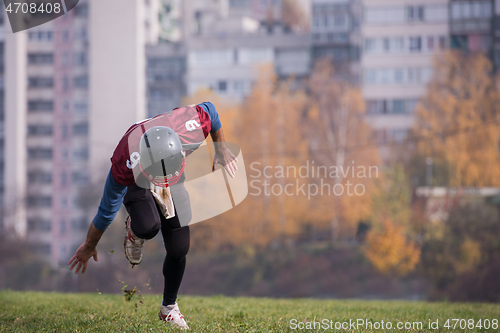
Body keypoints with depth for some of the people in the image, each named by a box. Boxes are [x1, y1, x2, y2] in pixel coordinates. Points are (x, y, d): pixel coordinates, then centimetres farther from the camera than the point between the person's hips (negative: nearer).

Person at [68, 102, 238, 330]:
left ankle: (169, 308, 22)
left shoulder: (194, 127, -40)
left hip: (173, 186, 3)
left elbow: (209, 110, -13)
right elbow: (107, 210, -27)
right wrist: (89, 247, -11)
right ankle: (135, 232, 5)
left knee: (178, 250, -2)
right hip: (137, 183, -3)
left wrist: (221, 150, 2)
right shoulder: (125, 167, -44)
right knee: (148, 227, -35)